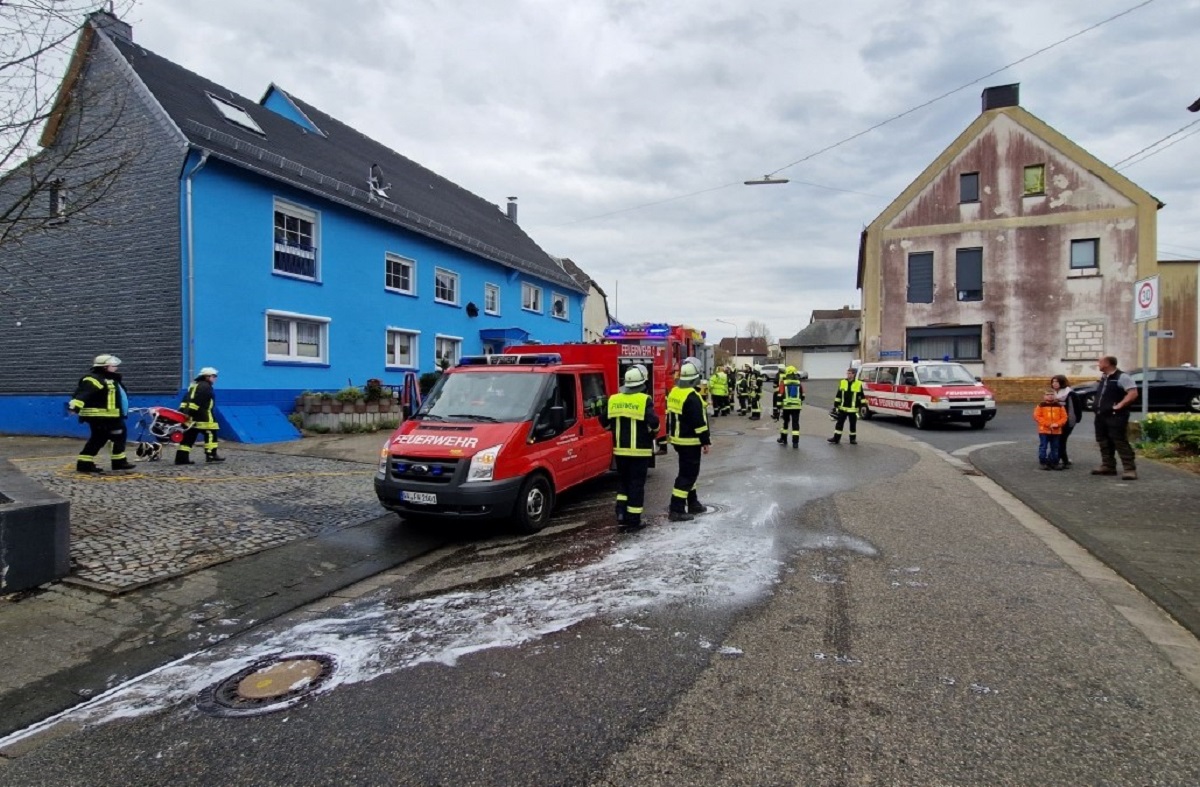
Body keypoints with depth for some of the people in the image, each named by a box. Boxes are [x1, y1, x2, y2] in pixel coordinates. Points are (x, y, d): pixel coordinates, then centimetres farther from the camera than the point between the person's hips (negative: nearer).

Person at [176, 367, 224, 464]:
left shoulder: (194, 385, 23)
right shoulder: (205, 386, -8)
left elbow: (186, 399, 20)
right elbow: (198, 401, -18)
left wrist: (182, 411, 17)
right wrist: (190, 412, -22)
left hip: (190, 415, 9)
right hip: (202, 416, -9)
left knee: (188, 436, 8)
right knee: (210, 433, -2)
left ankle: (181, 457, 5)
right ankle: (211, 454, -2)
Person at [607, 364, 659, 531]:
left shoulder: (614, 399, 4)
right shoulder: (644, 400, -11)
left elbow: (607, 422, 8)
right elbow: (653, 422, -18)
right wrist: (653, 432, 3)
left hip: (620, 449, 4)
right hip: (640, 449, -4)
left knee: (622, 480, 19)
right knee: (637, 484, 3)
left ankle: (621, 513, 11)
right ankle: (633, 520, 7)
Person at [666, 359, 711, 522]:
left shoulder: (674, 392, 7)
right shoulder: (692, 397, -22)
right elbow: (699, 422, -21)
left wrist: (670, 434, 23)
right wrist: (705, 441, -14)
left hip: (677, 439, 9)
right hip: (690, 441, -9)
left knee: (689, 472, 21)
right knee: (687, 474, -4)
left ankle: (693, 503, 32)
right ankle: (676, 510, -4)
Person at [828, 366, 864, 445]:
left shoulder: (858, 384, -3)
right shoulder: (842, 382, 4)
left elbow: (861, 396, 2)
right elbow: (838, 395, 7)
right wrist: (835, 405, 4)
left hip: (853, 409, -2)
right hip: (842, 408, 2)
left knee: (853, 424, 8)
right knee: (839, 423, 4)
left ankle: (853, 439, 20)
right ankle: (836, 438, 9)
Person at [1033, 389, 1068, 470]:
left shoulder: (1059, 406, 6)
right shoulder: (1041, 405, -2)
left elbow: (1064, 417, 2)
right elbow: (1037, 416, -9)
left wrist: (1057, 424, -15)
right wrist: (1048, 424, -16)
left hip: (1056, 431, 3)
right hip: (1044, 430, -3)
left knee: (1055, 448, 10)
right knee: (1043, 447, -1)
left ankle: (1054, 463, 20)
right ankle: (1043, 463, 6)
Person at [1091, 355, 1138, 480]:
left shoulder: (1121, 377, -10)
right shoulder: (1103, 378, 17)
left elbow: (1133, 393, -18)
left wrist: (1119, 405, -20)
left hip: (1115, 416, -9)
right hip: (1101, 416, 9)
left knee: (1121, 443, -10)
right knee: (1104, 443, 12)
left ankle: (1130, 469, -8)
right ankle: (1108, 466, 19)